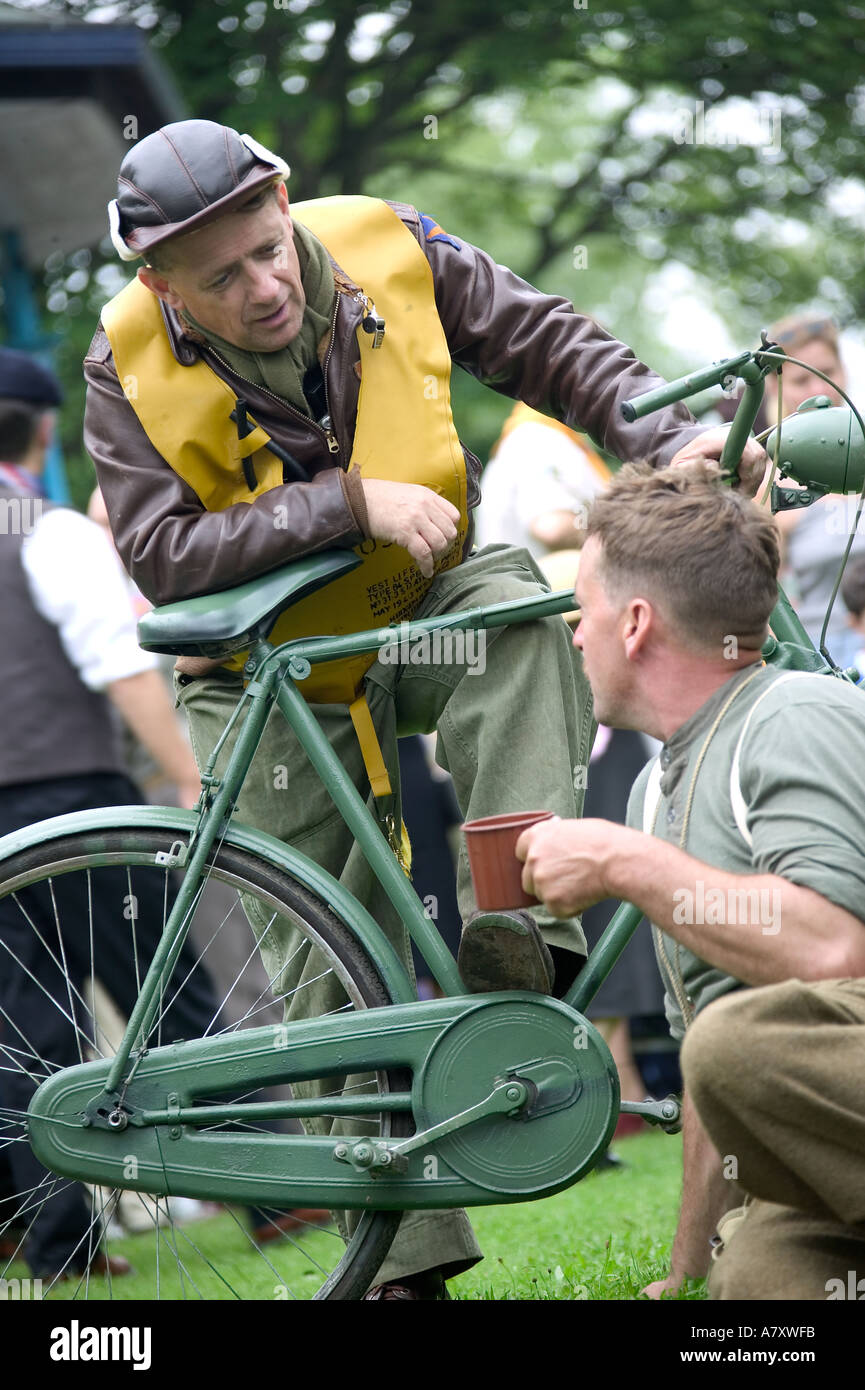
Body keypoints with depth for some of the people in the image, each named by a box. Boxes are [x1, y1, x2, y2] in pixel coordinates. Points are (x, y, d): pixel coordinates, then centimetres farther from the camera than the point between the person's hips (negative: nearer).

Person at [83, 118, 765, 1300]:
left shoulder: (387, 250, -15)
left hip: (424, 616, 1)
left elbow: (549, 347, -7)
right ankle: (409, 1253, 9)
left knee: (519, 611, -35)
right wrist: (349, 503, -33)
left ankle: (520, 920, -41)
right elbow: (164, 555, -27)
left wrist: (671, 444, -21)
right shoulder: (130, 368, -19)